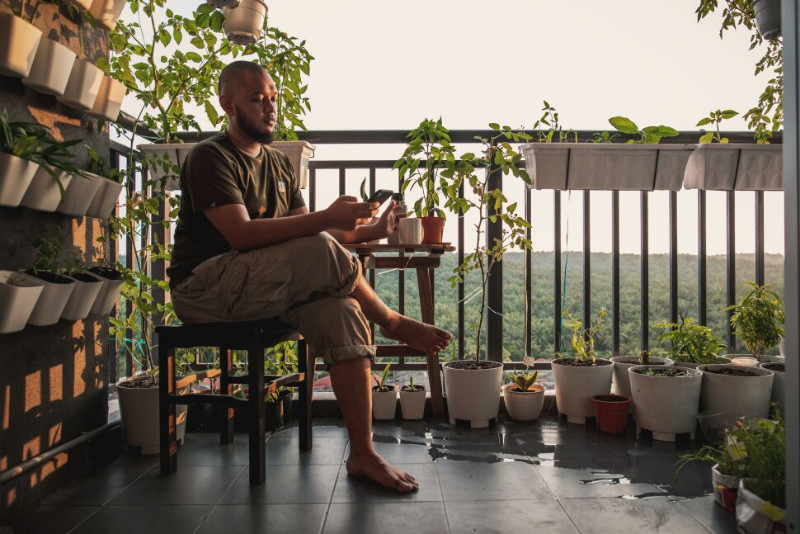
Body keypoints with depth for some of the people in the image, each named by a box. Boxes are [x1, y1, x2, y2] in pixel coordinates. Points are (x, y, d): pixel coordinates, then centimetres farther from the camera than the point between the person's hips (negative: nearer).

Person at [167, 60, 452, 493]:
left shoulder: (279, 165, 18)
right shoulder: (210, 158, -6)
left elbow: (305, 232, 10)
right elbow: (241, 234, -22)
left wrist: (367, 231, -9)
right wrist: (327, 219, -30)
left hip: (264, 290, 7)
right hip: (204, 289, -6)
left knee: (343, 310, -23)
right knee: (320, 252, -29)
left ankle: (362, 453, -21)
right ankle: (393, 323, -6)